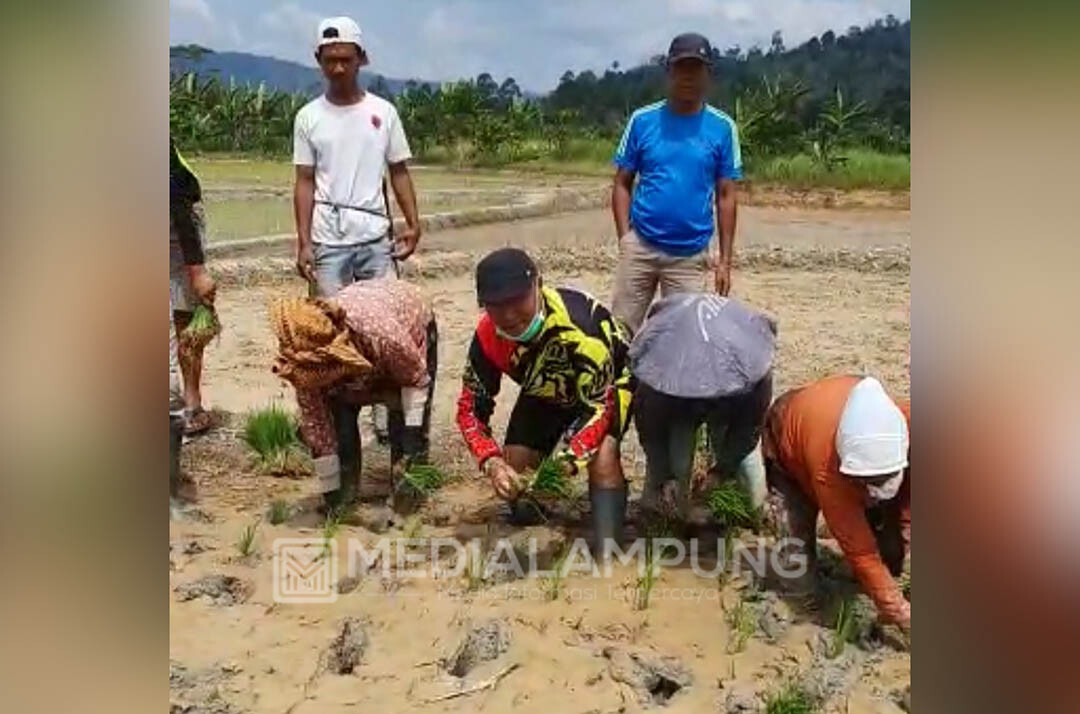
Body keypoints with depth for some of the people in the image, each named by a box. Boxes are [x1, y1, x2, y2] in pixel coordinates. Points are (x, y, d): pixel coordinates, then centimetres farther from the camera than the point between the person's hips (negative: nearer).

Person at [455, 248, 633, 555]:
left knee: (602, 458, -29)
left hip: (608, 383, -4)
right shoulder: (488, 337, -27)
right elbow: (471, 408, -18)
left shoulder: (578, 324, -42)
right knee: (513, 468, -5)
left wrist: (567, 463, -46)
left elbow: (599, 404, -34)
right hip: (545, 393, 5)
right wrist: (493, 463, -35)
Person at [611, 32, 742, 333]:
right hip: (640, 246, 0)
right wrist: (624, 240, -5)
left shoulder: (722, 127, 0)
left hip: (691, 255, 0)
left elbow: (725, 196, 3)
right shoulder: (642, 120, 0)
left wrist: (725, 260, 0)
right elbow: (622, 184, 5)